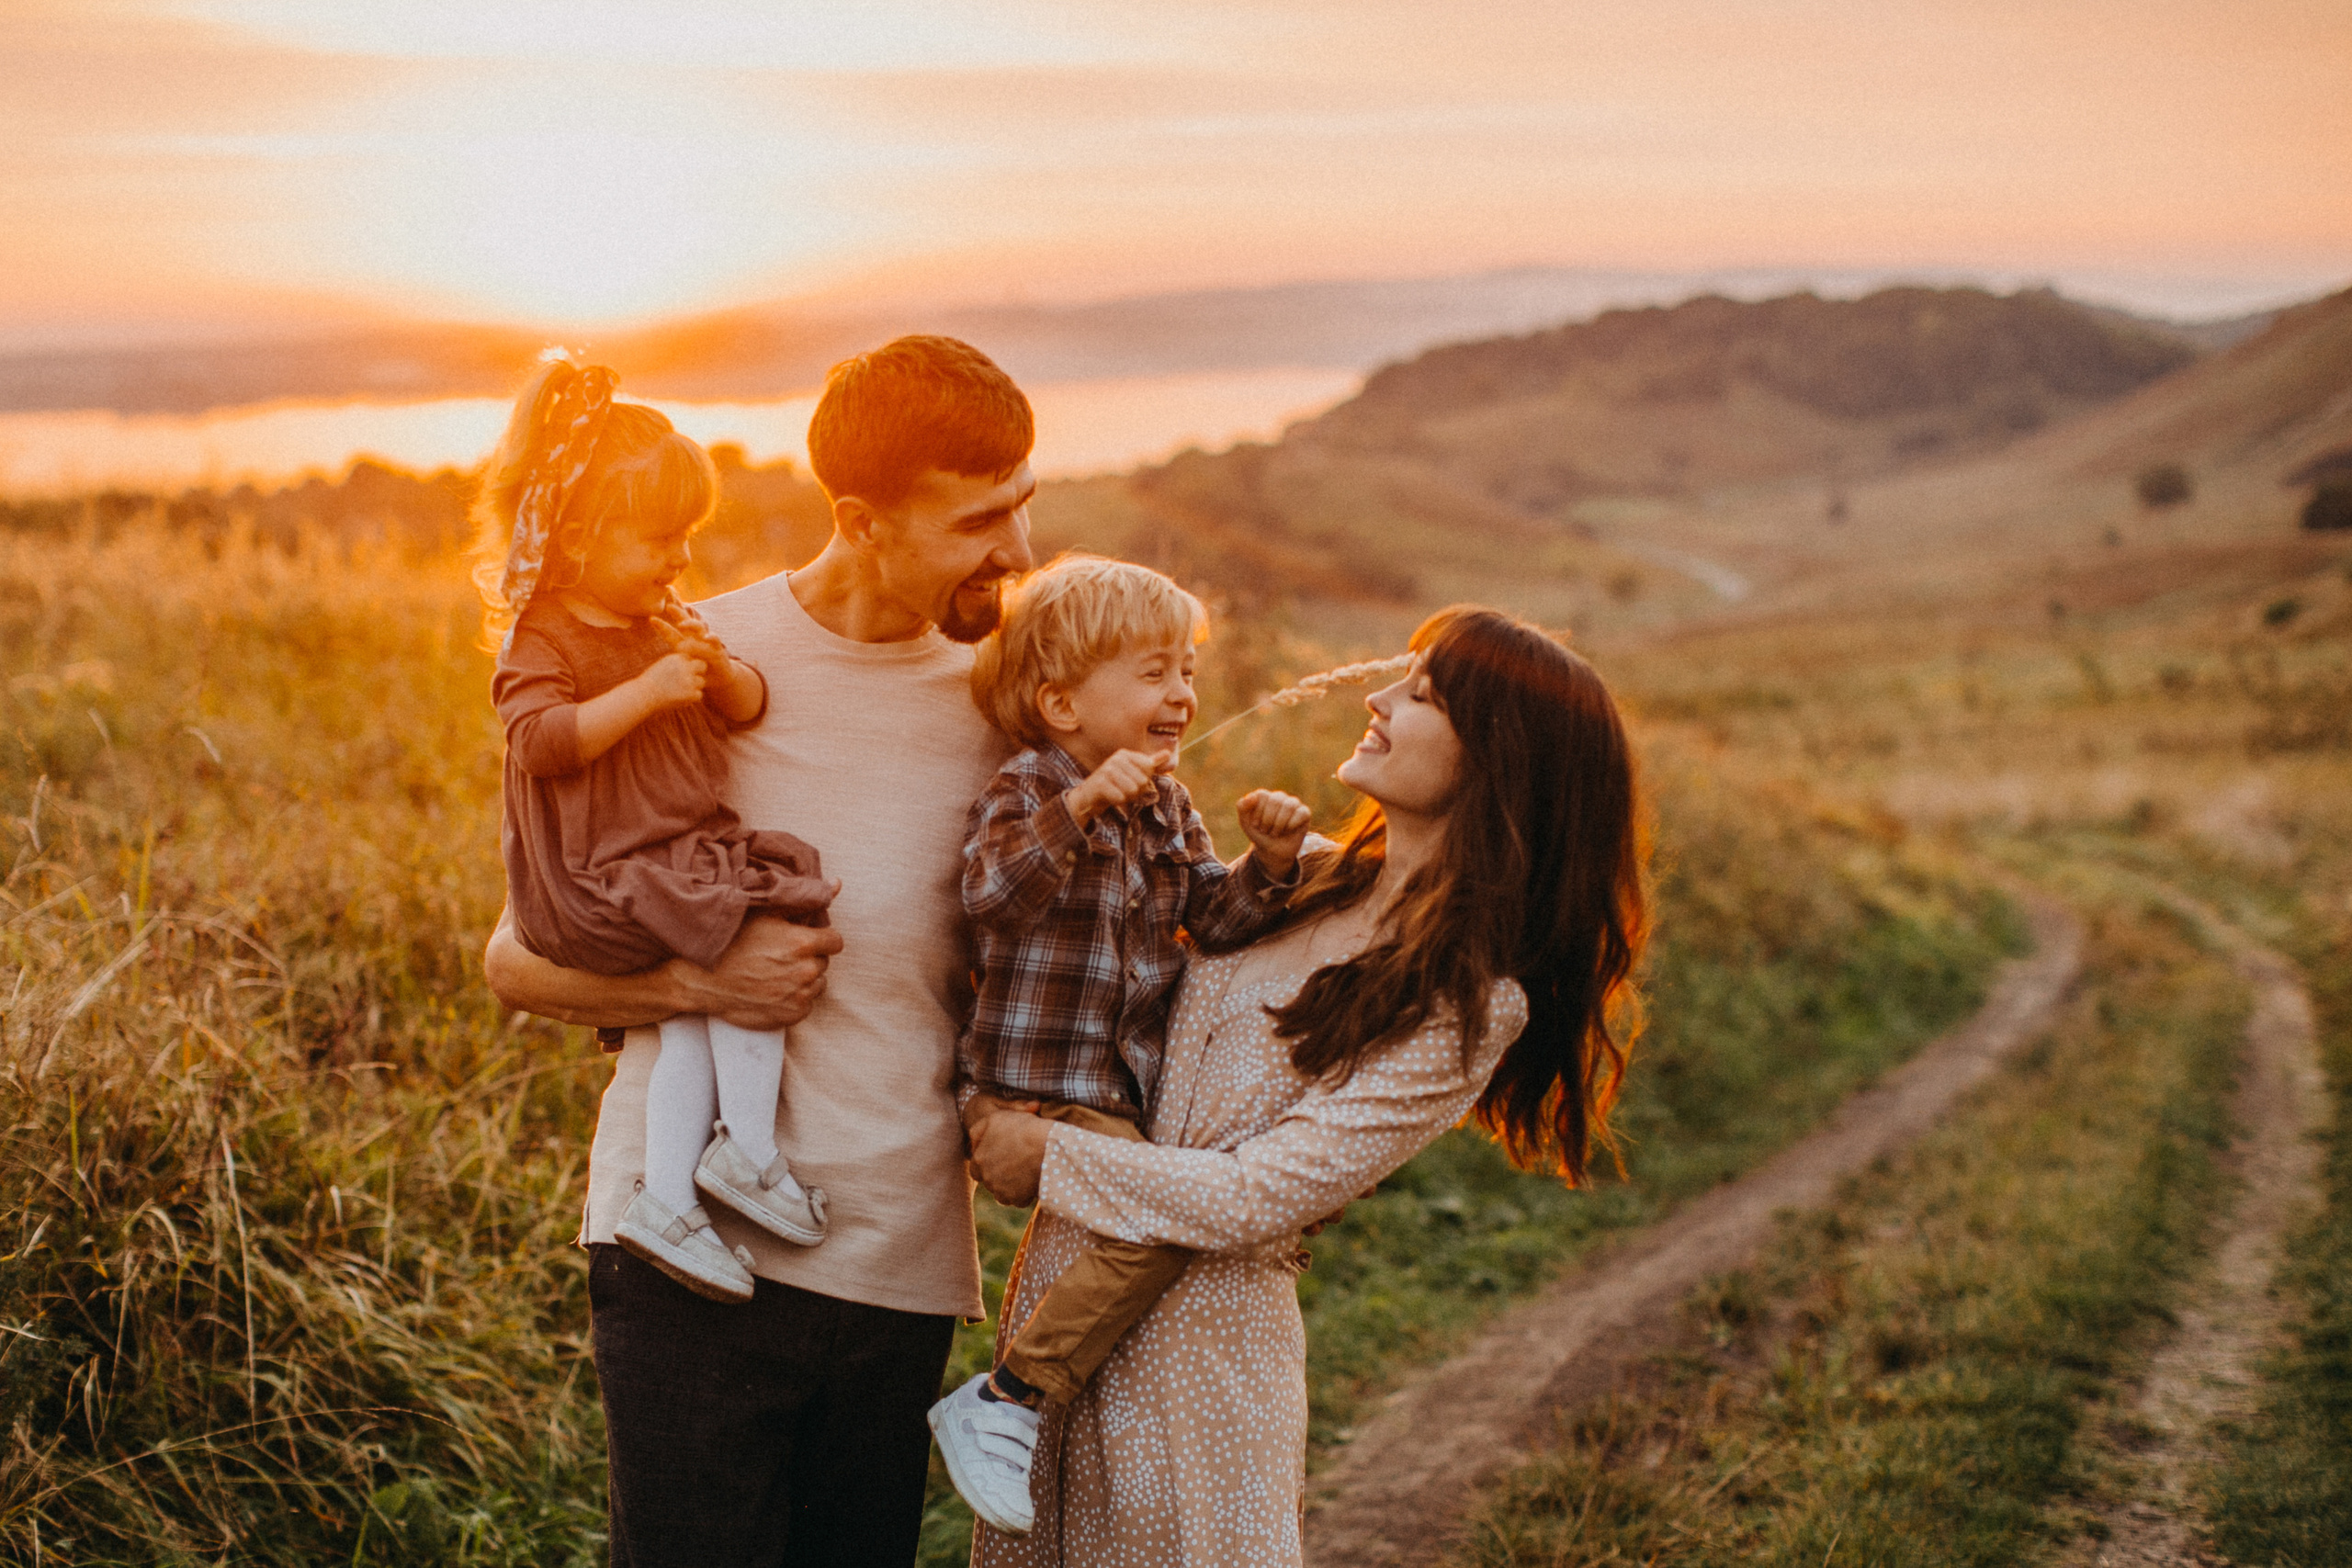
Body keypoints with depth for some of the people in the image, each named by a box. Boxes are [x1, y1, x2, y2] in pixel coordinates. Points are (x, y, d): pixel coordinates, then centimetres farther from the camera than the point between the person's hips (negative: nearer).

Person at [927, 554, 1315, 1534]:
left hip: (1121, 1099, 9)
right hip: (1027, 1099, -9)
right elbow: (990, 893, -28)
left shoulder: (1168, 809, 14)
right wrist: (1081, 805, -39)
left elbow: (1215, 918, 11)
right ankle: (999, 1404, -14)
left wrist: (1271, 863, -6)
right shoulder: (1024, 790, -10)